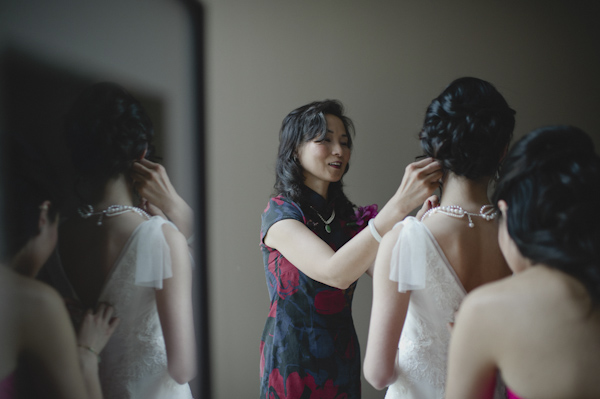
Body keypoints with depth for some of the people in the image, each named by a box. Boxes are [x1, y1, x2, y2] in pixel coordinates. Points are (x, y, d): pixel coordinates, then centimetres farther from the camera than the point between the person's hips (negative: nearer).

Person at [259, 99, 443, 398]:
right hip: (294, 358, -6)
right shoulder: (279, 214, -14)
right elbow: (335, 273, -31)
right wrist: (400, 204, -38)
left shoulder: (347, 215, 8)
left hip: (343, 356, 6)